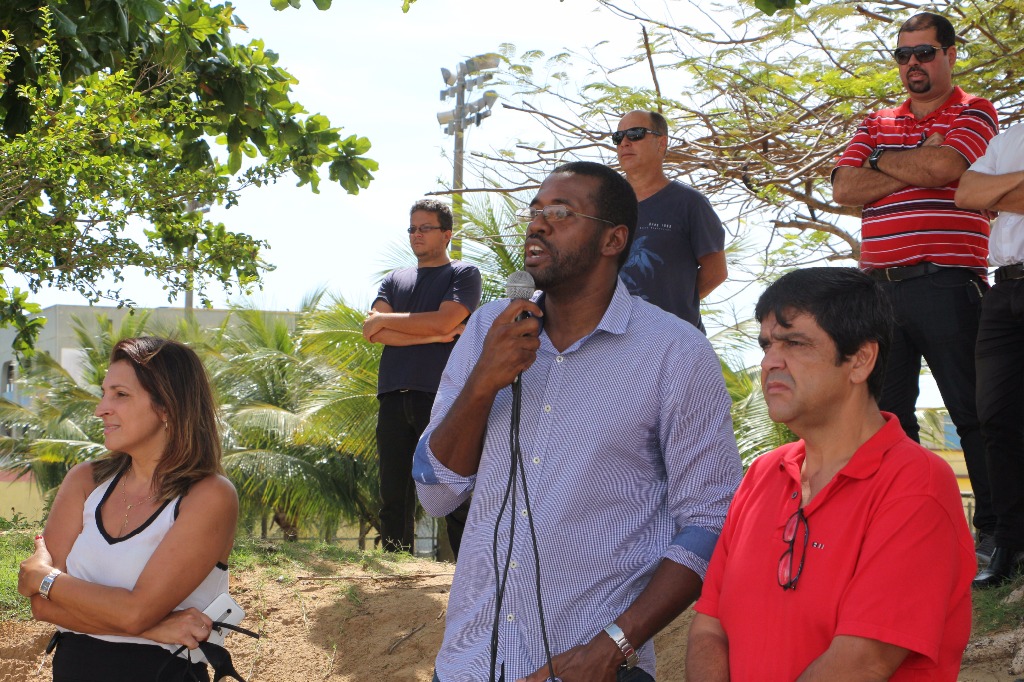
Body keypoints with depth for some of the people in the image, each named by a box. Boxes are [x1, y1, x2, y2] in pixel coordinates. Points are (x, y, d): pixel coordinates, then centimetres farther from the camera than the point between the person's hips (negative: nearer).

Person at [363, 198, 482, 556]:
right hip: (393, 397, 5)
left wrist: (385, 320, 1)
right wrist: (432, 335, -5)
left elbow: (444, 321, -10)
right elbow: (372, 332, 5)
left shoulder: (464, 274, 8)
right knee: (394, 497, 5)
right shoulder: (394, 280, 21)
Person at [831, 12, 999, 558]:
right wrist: (914, 167, -6)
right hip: (880, 287, 5)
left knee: (974, 414, -3)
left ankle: (995, 530, 3)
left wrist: (882, 162, 2)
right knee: (886, 414, 8)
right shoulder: (876, 124, 18)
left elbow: (939, 168, -15)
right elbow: (844, 190, 3)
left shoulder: (974, 114, 4)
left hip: (946, 285, -5)